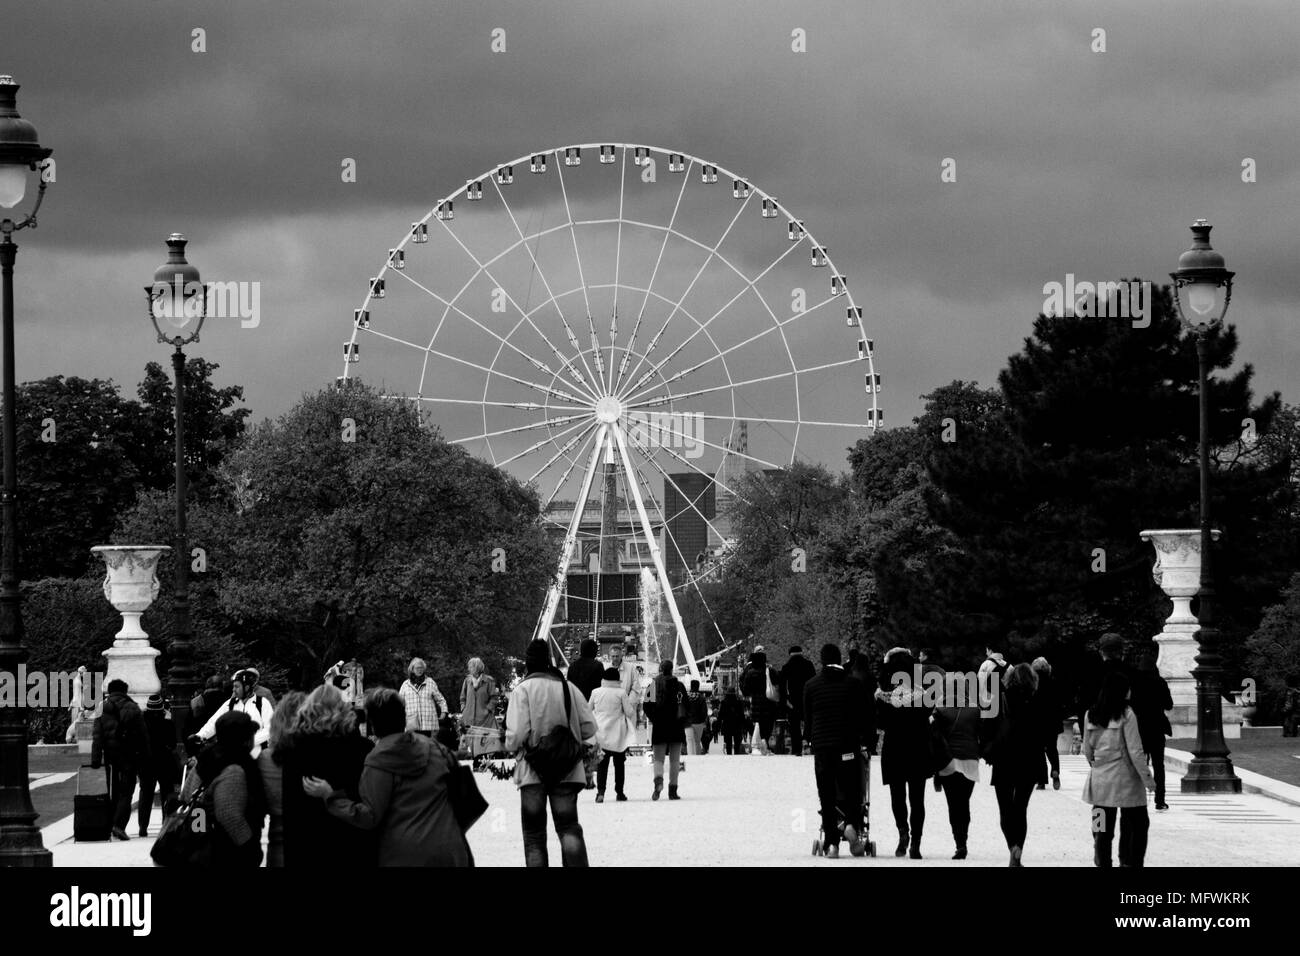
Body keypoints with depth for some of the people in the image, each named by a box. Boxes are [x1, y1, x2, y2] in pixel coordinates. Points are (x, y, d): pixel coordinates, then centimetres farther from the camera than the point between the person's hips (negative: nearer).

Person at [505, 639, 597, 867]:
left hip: (533, 771, -3)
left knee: (534, 834, 8)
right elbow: (589, 727, 5)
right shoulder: (567, 687, 3)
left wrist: (512, 746, 7)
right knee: (568, 826, 2)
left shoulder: (522, 689, -9)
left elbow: (517, 734, -15)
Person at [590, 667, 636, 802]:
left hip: (600, 733, 1)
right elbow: (629, 712, -5)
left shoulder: (595, 693, -3)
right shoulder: (620, 693, -10)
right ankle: (619, 792, 14)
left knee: (602, 764, 2)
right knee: (619, 763, 11)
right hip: (618, 734, -1)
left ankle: (600, 791, -12)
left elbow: (588, 710, 9)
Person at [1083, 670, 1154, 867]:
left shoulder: (1092, 714, 2)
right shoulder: (1126, 714, -11)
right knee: (1136, 825, 8)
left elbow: (1087, 749, 9)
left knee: (1102, 828, 8)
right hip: (1124, 778, -4)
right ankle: (1130, 862, 5)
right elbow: (1135, 751, -11)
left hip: (1099, 779, 4)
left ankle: (1102, 862, 9)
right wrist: (1147, 777, -4)